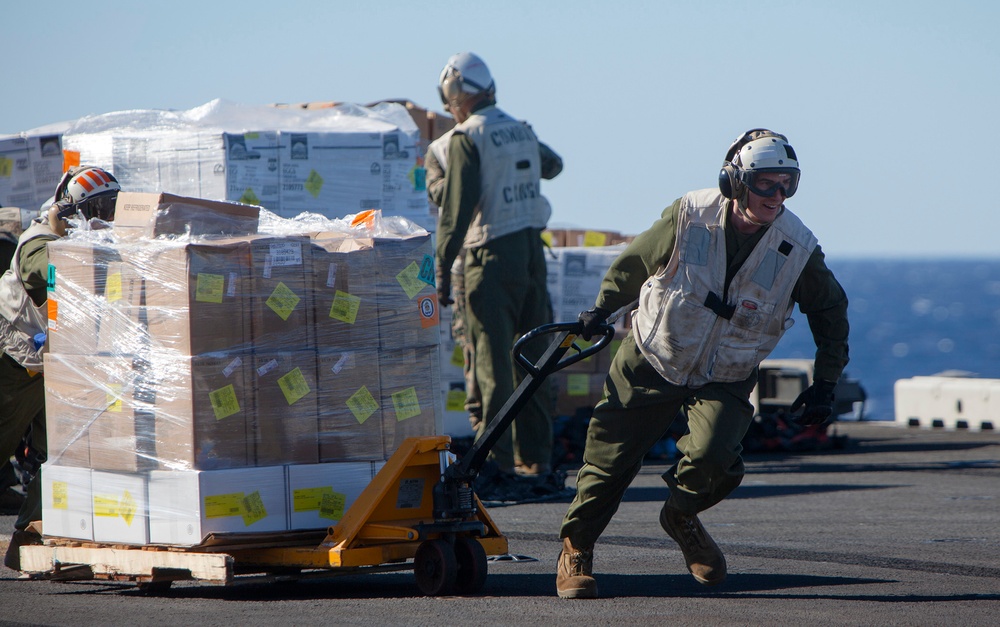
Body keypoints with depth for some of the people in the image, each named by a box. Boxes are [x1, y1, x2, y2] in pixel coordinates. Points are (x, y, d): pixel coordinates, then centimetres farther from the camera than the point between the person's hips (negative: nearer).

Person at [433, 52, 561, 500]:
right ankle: (537, 463, 15)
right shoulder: (523, 131, 13)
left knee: (493, 364, -6)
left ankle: (499, 468, -8)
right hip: (532, 249, 7)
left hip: (492, 253, -7)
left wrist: (443, 270, -12)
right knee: (531, 361, 12)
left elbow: (456, 208, -14)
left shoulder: (466, 138, -9)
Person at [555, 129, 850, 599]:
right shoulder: (689, 218, -17)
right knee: (611, 456, 2)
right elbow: (634, 261, 2)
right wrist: (602, 309, 8)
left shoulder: (799, 249, -14)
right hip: (652, 362, 0)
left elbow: (830, 312, 3)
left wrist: (825, 383, 3)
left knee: (712, 458, -24)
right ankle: (575, 549, 24)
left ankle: (681, 517, 10)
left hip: (725, 380, 0)